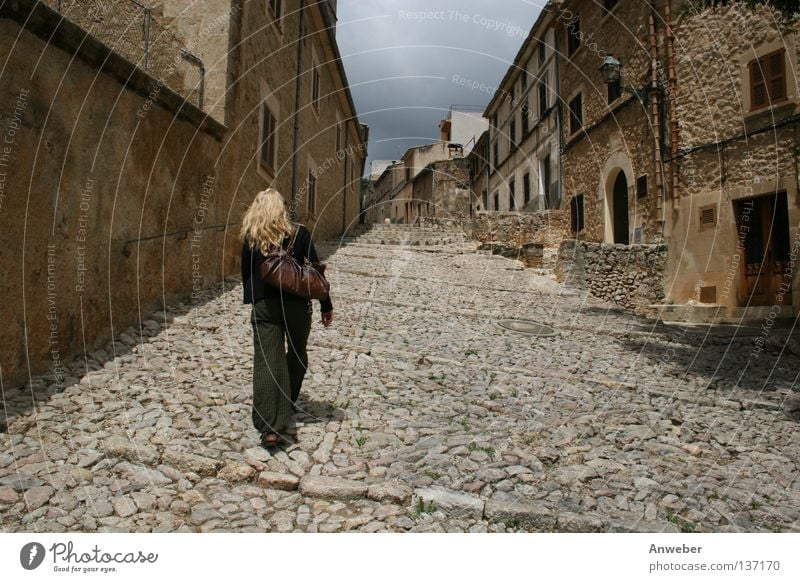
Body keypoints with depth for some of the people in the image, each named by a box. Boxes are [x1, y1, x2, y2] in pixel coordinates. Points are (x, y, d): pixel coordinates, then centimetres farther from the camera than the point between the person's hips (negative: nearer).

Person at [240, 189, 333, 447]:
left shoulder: (250, 239, 0)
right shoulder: (299, 233, -5)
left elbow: (246, 274, 7)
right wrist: (326, 305, 4)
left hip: (264, 307, 0)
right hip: (297, 305, 0)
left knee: (267, 362, -1)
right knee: (296, 356, 22)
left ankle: (270, 427, -6)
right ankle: (287, 404, 39)